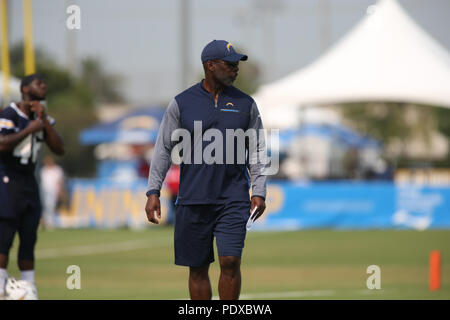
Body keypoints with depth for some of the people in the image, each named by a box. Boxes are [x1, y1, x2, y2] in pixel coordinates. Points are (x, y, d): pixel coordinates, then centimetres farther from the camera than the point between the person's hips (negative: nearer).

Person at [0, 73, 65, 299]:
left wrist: (44, 121, -5)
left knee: (29, 240, 8)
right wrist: (29, 130, -19)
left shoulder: (41, 118, 13)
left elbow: (59, 149, 4)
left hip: (29, 182, 8)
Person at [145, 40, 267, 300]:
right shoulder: (181, 103, 3)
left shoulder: (245, 103, 7)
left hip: (233, 200, 0)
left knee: (230, 261, -11)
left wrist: (259, 191, 2)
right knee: (198, 268, 5)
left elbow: (256, 150, 11)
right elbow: (164, 149, 6)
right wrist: (153, 192, -1)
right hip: (193, 200, 0)